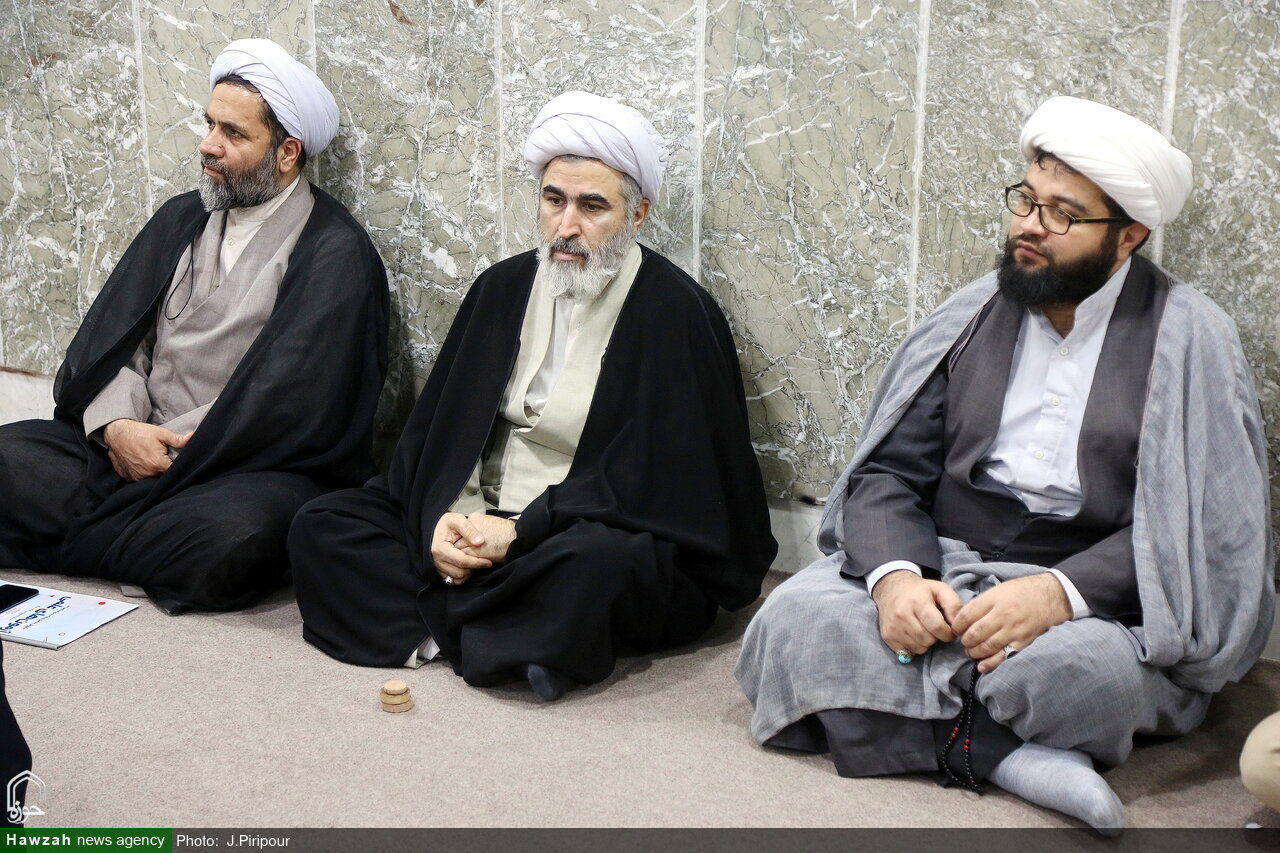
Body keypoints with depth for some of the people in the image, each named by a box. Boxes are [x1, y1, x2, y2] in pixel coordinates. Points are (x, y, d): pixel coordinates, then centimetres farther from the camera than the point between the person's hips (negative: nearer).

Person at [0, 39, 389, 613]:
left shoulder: (337, 255, -5)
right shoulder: (181, 219, 16)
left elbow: (283, 400, -13)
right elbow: (113, 334, 9)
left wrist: (168, 448, -14)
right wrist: (117, 425, -11)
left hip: (254, 467, -4)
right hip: (128, 449, 4)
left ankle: (59, 543, -16)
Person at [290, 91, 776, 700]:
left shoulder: (676, 313, -9)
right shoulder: (503, 287, 10)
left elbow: (655, 482, -15)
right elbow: (439, 426, 7)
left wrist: (523, 530, -21)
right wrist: (444, 517, -14)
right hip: (479, 523, 6)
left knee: (594, 563, -41)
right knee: (320, 525, -9)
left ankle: (439, 627, -18)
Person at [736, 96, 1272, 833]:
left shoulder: (1188, 342, 0)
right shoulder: (972, 318, 12)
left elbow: (1202, 525, -8)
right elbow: (888, 473, 7)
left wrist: (1057, 593, -24)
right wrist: (894, 576, -16)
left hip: (1090, 600, -4)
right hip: (937, 574, 4)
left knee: (1081, 672, -38)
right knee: (788, 625, -23)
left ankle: (921, 720, -15)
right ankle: (1002, 751, -26)